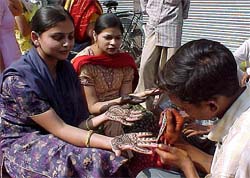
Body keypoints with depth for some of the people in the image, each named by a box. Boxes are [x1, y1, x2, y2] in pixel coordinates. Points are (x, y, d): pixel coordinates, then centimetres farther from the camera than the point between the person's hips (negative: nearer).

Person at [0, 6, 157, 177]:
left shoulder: (66, 68, 0)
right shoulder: (18, 79, -22)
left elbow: (76, 122, -2)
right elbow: (59, 129, -25)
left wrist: (105, 116, -22)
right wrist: (112, 142, -35)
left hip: (56, 138, 6)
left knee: (107, 156, -19)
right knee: (94, 160, -28)